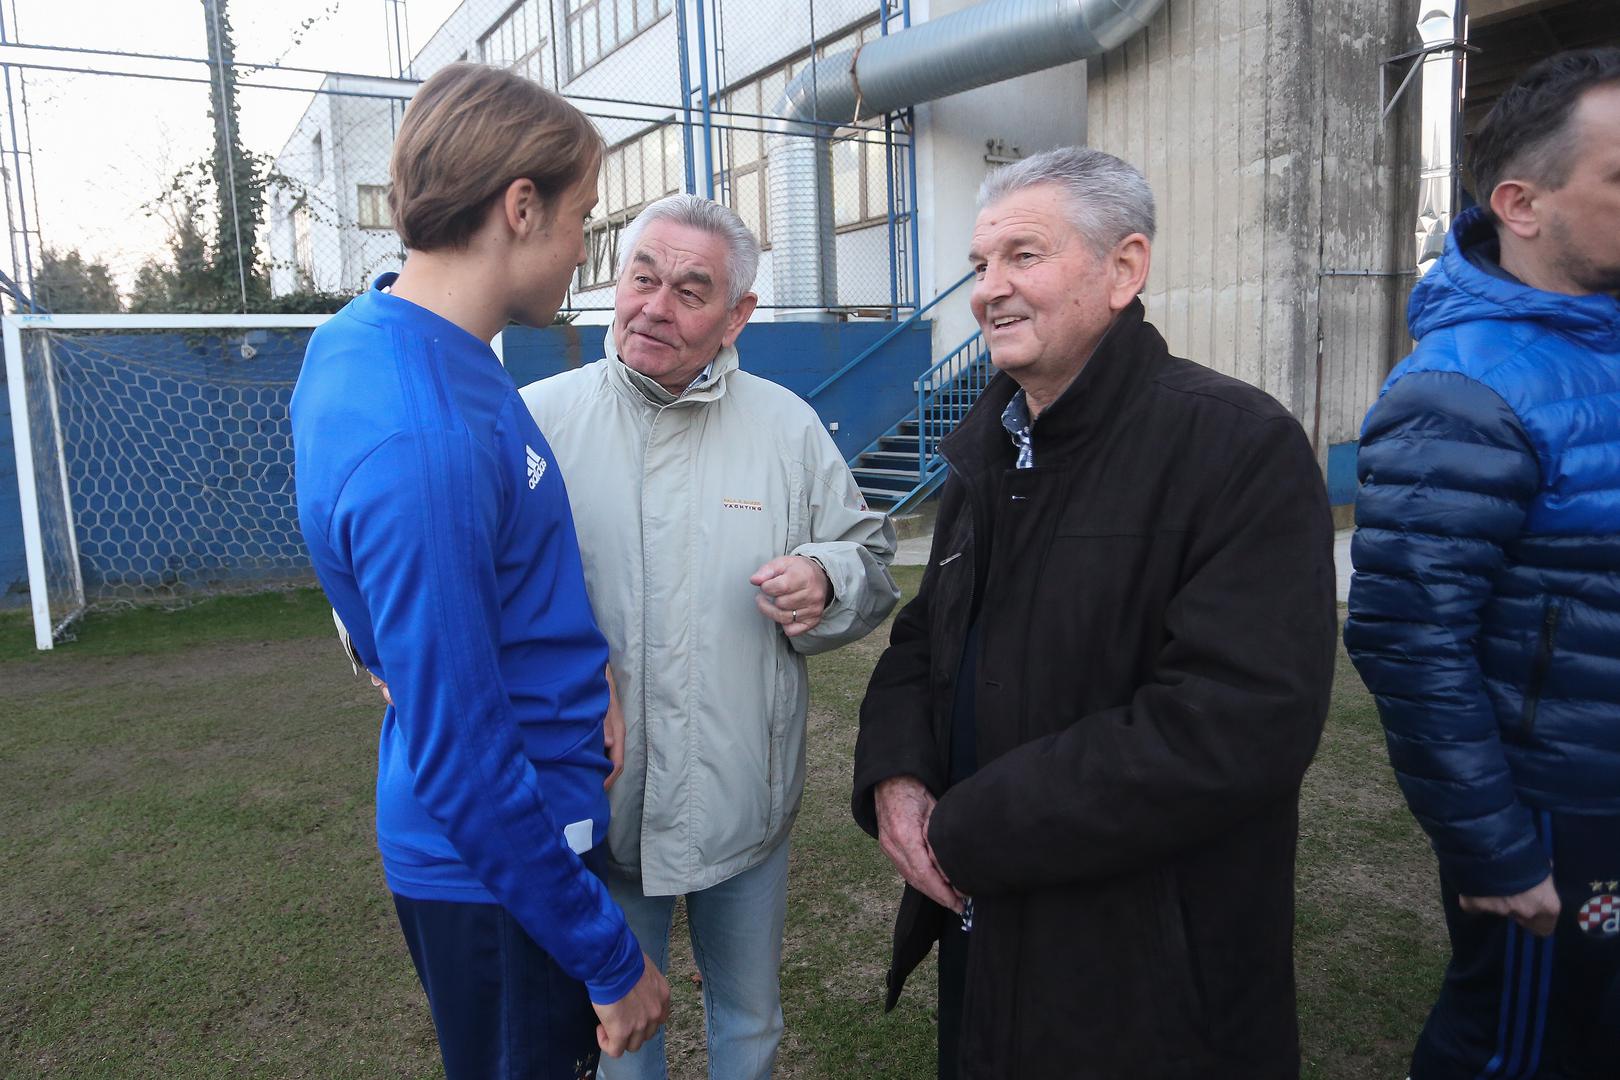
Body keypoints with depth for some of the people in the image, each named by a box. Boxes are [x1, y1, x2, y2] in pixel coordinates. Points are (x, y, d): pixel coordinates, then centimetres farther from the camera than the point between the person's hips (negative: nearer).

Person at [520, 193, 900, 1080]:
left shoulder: (789, 427, -1)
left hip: (746, 802, 2)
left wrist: (826, 581, -16)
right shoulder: (538, 421, -7)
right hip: (600, 806, -1)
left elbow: (870, 556, 5)